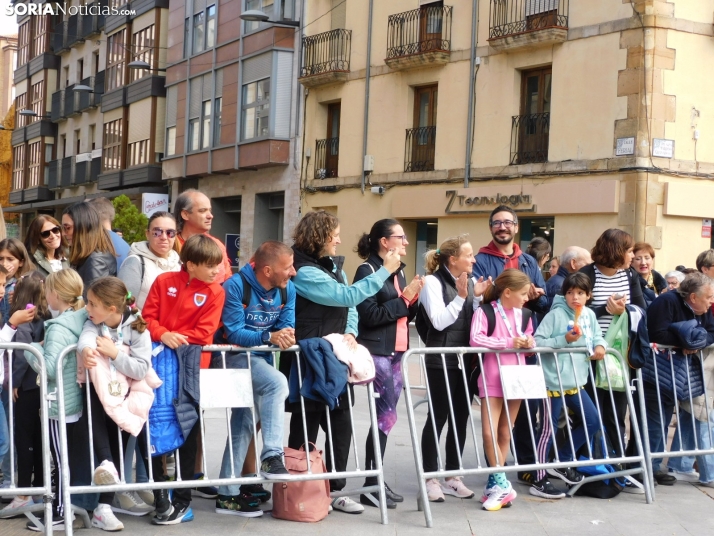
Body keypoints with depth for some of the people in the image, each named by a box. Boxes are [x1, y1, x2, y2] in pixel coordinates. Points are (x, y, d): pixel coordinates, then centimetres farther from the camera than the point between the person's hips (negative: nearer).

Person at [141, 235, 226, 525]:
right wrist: (163, 336, -20)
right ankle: (161, 496, 18)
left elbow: (204, 332, -10)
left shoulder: (215, 292, -3)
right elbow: (148, 316, -2)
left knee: (188, 433, 7)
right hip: (159, 361, 2)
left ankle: (182, 501, 17)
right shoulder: (164, 281, 1)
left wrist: (177, 339, -19)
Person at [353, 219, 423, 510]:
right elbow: (370, 315, -16)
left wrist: (413, 299, 0)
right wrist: (403, 298, -14)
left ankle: (377, 480, 14)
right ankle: (371, 485, -3)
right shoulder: (367, 270, -8)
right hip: (377, 353, -8)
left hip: (396, 352, 8)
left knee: (385, 417, 8)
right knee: (386, 417, -9)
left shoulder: (399, 271, 16)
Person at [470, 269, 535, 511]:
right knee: (489, 432, -12)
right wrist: (508, 342, -24)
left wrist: (529, 342, -6)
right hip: (492, 379, -5)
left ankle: (495, 482, 17)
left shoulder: (524, 315, 9)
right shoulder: (484, 312, -10)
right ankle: (501, 485, -3)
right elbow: (475, 339, -22)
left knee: (505, 433, 9)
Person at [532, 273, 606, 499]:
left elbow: (597, 335, 17)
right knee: (549, 429, -1)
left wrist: (600, 346, -4)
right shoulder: (556, 314, -12)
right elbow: (538, 342, -16)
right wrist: (564, 339, -21)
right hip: (554, 381, -7)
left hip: (576, 382, 7)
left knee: (592, 421, 12)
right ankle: (540, 481, 8)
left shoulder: (589, 315, 7)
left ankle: (561, 462, 25)